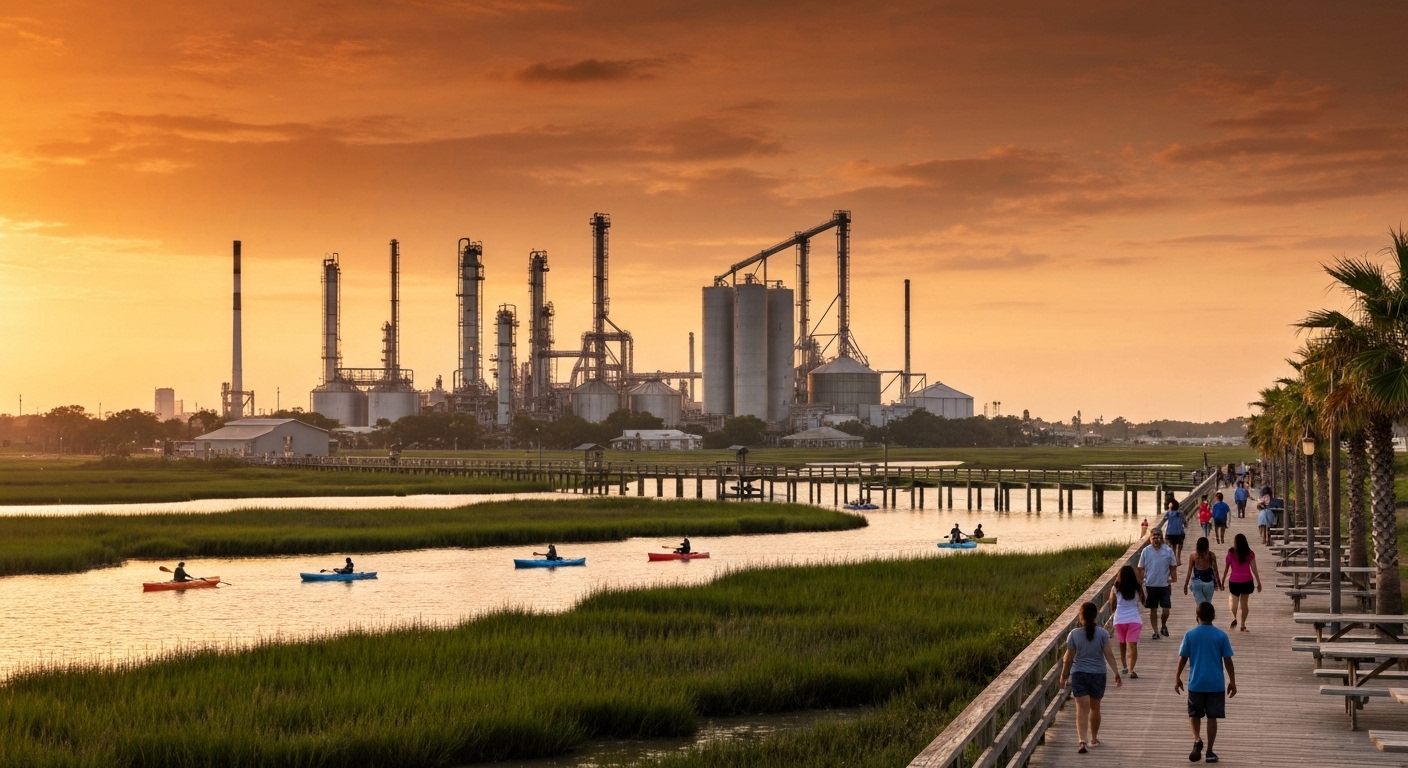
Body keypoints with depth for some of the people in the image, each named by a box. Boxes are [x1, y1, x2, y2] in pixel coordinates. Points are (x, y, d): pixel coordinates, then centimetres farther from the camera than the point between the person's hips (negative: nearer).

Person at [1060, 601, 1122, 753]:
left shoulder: (1074, 634, -5)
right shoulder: (1102, 633, -5)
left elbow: (1069, 658, 0)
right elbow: (1109, 655, -7)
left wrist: (1064, 674, 13)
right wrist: (1116, 673, -1)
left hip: (1079, 674, -1)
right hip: (1098, 674, 1)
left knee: (1082, 709, -6)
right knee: (1095, 708, 18)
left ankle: (1083, 741, -22)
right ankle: (1094, 739, 33)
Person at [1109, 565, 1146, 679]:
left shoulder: (1115, 590, -3)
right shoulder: (1137, 589, -2)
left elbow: (1112, 606, 2)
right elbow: (1143, 602, 12)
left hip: (1119, 619, 1)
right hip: (1134, 619, -1)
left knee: (1122, 644, 21)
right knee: (1132, 645, -8)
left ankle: (1124, 667, 35)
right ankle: (1131, 669, -23)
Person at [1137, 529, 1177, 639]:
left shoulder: (1168, 550, -2)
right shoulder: (1146, 551, -1)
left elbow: (1173, 567, 5)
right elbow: (1141, 568, 5)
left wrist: (1173, 579, -1)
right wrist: (1141, 581, 0)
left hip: (1164, 584, -1)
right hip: (1150, 585, 1)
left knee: (1166, 609, -2)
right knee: (1153, 610, 7)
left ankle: (1163, 626, 25)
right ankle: (1155, 631, 18)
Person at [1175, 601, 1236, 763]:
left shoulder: (1190, 635, -4)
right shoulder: (1221, 636, -4)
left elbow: (1183, 659, 0)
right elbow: (1228, 660, -2)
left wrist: (1178, 678, 12)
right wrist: (1232, 682, 7)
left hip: (1196, 683, 0)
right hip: (1216, 684, 0)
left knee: (1194, 714, 15)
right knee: (1212, 717, 7)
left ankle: (1197, 740, -8)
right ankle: (1209, 751, 7)